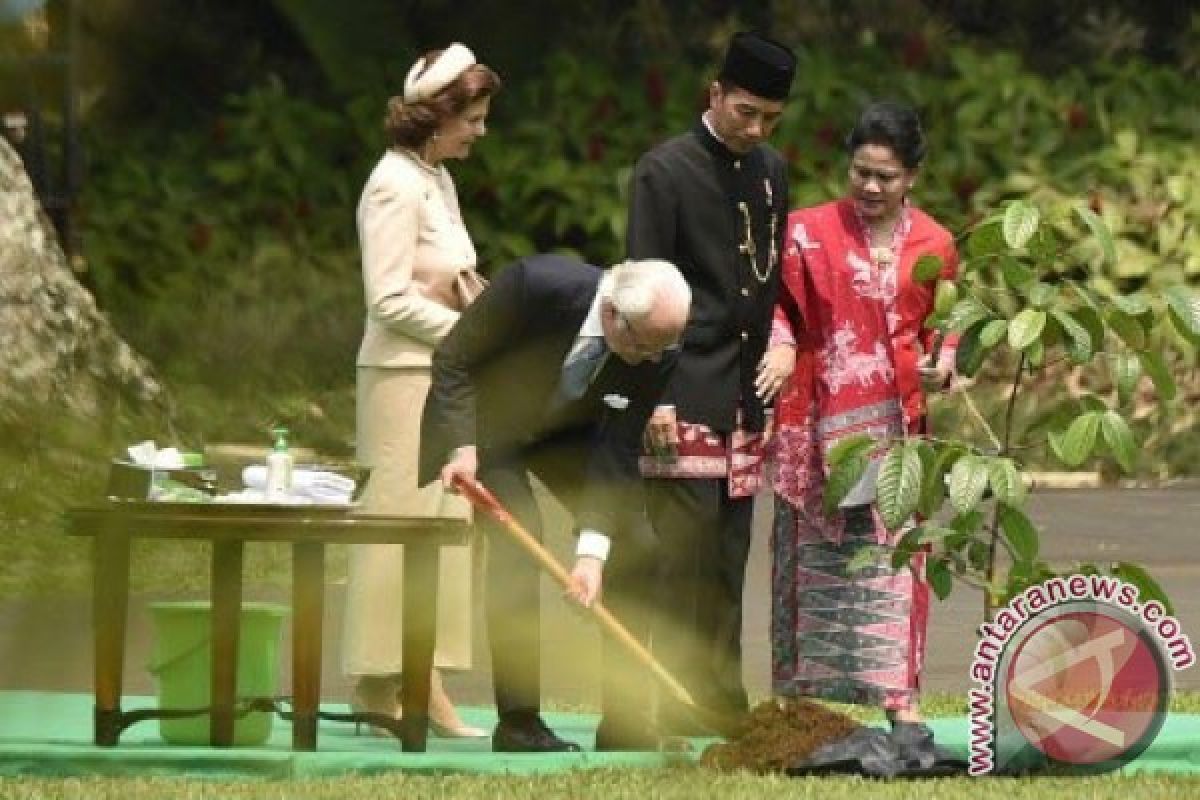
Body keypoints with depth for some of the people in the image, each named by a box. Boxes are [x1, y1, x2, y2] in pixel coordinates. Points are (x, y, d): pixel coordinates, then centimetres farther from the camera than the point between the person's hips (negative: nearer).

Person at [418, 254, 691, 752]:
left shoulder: (657, 350, -24)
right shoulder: (535, 284, -36)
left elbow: (617, 452, -22)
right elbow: (452, 360, -22)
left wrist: (593, 548, -31)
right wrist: (463, 444, -32)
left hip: (567, 430, 5)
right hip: (482, 420, -4)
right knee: (515, 544, -22)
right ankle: (519, 724, -17)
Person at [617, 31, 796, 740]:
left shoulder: (772, 171, 15)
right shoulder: (665, 171, -5)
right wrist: (654, 398, -14)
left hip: (745, 399, 7)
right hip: (686, 399, -7)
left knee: (730, 561, 8)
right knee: (685, 557, -11)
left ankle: (722, 708, 12)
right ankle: (675, 713, -11)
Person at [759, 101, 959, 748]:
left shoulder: (933, 245, 6)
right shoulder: (810, 232, 0)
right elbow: (776, 301, 5)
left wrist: (942, 362, -2)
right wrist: (781, 348, -13)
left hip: (893, 423, 1)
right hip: (820, 419, -1)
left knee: (891, 549, -4)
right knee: (814, 551, 3)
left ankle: (899, 696, -5)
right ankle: (806, 691, 8)